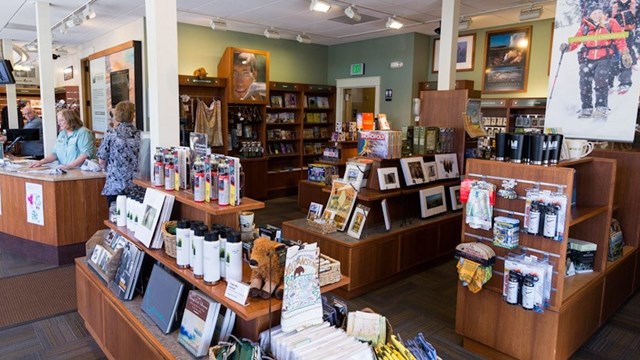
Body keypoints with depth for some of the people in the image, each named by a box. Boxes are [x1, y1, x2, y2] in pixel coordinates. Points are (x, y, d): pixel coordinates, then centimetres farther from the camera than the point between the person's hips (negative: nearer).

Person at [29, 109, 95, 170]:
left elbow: (86, 153, -17)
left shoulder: (83, 132, -6)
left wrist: (70, 166, -26)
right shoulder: (62, 134, 20)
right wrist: (41, 162, 8)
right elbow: (55, 153, 24)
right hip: (63, 170, 7)